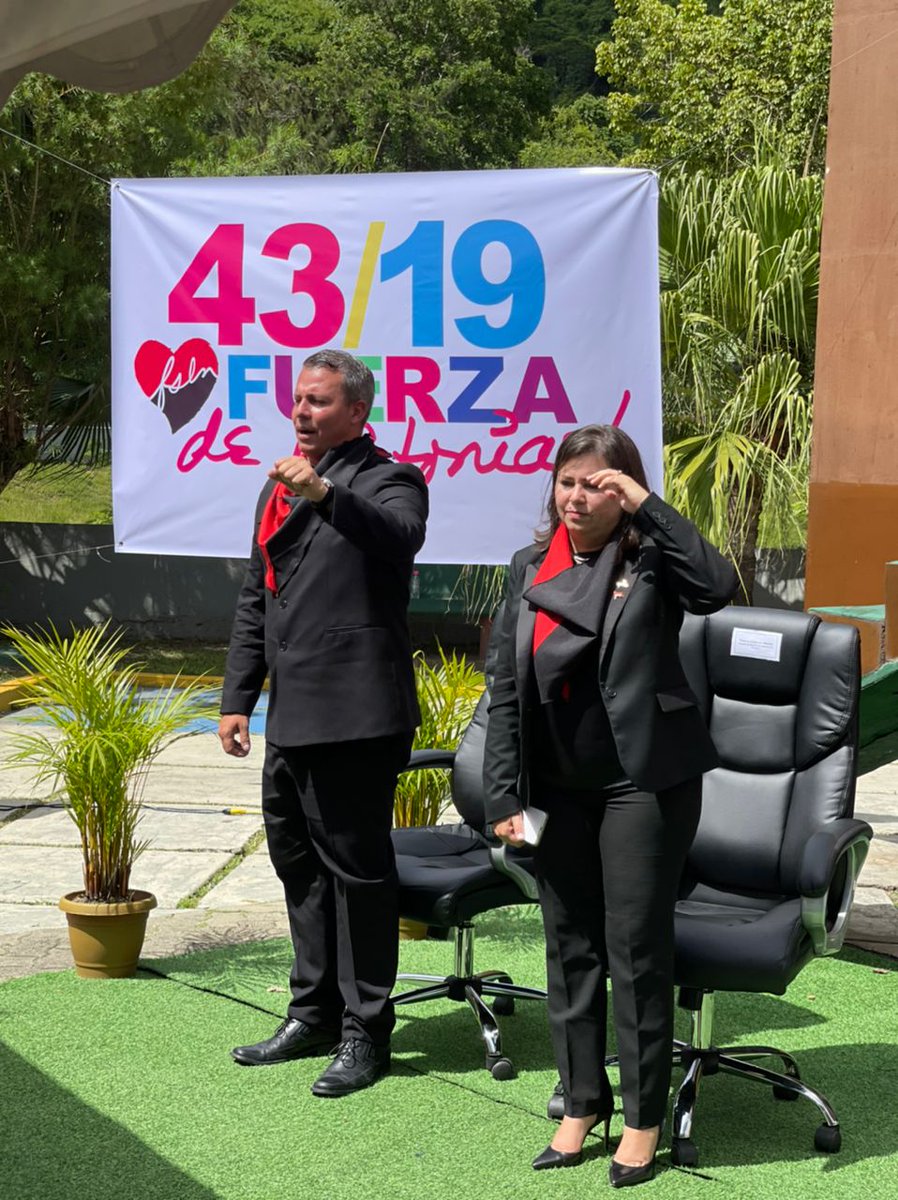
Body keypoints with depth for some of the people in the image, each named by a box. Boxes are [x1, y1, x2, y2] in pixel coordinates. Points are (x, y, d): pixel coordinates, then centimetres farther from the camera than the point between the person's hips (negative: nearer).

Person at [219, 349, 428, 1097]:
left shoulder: (388, 481, -4)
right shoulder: (279, 487, 18)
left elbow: (399, 537, -29)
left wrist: (326, 493, -42)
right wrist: (238, 698, 17)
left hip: (354, 717, -8)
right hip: (291, 717, 8)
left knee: (357, 867, -2)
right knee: (297, 860, 17)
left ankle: (365, 1033, 10)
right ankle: (314, 1014, 32)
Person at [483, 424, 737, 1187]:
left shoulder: (650, 560, -6)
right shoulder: (530, 568, 6)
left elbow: (717, 588, -29)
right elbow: (505, 693, 7)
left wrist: (649, 507, -24)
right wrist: (504, 796, 2)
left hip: (645, 781, -4)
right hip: (559, 788, 5)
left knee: (637, 947, 3)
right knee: (570, 946, 12)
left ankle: (644, 1117, 16)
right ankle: (582, 1101, 27)